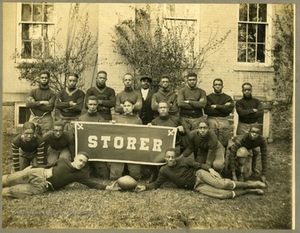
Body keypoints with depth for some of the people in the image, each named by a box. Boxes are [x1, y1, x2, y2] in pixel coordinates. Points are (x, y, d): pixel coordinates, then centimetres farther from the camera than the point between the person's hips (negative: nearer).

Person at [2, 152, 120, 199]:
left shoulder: (81, 174, -6)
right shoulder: (63, 160, 1)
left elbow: (92, 184, -12)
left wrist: (108, 187, -25)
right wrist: (32, 167, 13)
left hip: (43, 186, -2)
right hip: (38, 173, 2)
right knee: (8, 180, -6)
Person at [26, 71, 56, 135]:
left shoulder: (51, 93, 4)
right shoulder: (33, 91, 12)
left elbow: (50, 107, -11)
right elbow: (28, 104, -3)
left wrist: (34, 104, -6)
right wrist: (40, 102, -11)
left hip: (46, 120, -2)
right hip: (34, 119, 2)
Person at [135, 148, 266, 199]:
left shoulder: (182, 160, -5)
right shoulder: (164, 171, -3)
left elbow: (198, 165, 0)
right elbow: (157, 184, 2)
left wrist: (210, 169, -15)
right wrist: (145, 187, -14)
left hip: (199, 175, 0)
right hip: (196, 186, 0)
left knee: (222, 185, -27)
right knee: (222, 195, -20)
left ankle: (250, 184, -2)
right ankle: (249, 191, -2)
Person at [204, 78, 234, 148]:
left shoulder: (227, 98, 16)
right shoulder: (208, 97, 12)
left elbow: (230, 109, -4)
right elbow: (207, 110, -6)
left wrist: (216, 106, -4)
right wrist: (223, 107, -4)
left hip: (224, 121, 1)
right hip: (211, 121, -1)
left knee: (224, 144, -1)